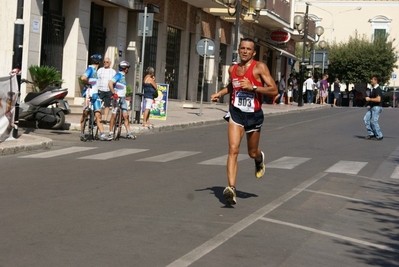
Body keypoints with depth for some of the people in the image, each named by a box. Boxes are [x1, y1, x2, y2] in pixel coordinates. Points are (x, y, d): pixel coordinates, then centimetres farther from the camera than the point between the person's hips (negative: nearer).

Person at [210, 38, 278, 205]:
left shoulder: (259, 67, -10)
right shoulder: (233, 69, 6)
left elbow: (274, 90, -16)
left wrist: (253, 87, -26)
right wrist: (220, 93, 12)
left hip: (254, 115, -2)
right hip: (236, 113, 2)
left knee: (252, 153, 15)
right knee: (233, 149, -15)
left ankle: (260, 159, 54)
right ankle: (231, 189, -21)